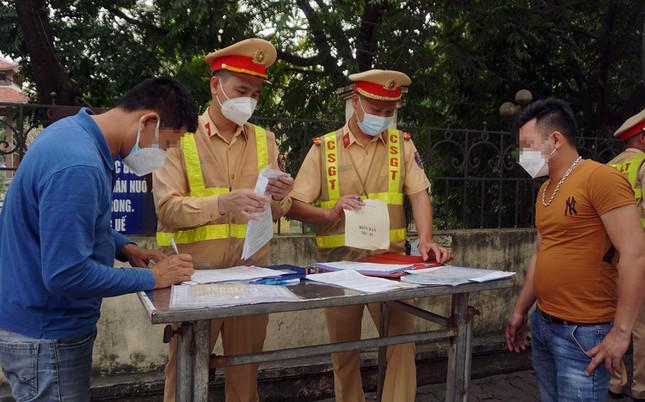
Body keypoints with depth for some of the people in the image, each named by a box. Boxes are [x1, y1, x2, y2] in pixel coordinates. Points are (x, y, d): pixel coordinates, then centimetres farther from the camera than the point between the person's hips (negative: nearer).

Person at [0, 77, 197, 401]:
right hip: (47, 339, -9)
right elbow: (66, 275, -29)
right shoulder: (78, 166, -29)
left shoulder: (74, 129, 2)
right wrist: (152, 278, -19)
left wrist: (123, 247, 3)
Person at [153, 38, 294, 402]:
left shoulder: (264, 140, 10)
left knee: (246, 372, 13)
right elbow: (167, 209, -13)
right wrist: (222, 203, -28)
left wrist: (278, 197, -15)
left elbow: (276, 213, 8)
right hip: (195, 274, -3)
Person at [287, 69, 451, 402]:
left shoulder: (402, 144, 5)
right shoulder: (323, 148, 0)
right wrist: (329, 215, -22)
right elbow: (294, 206, -3)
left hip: (390, 262, 1)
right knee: (344, 350, 12)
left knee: (402, 343, -1)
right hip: (339, 264, 0)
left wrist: (425, 240, -20)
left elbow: (419, 196, -4)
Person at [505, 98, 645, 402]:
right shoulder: (545, 190, 12)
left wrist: (621, 331, -19)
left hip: (584, 332, -7)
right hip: (542, 324, 8)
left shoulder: (601, 178, -14)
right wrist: (521, 311, 17)